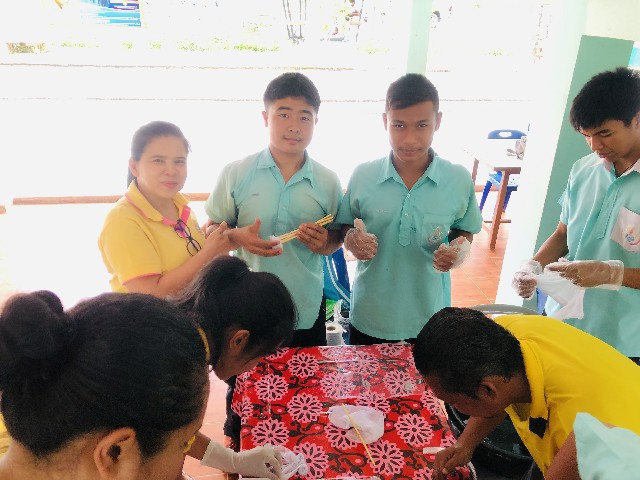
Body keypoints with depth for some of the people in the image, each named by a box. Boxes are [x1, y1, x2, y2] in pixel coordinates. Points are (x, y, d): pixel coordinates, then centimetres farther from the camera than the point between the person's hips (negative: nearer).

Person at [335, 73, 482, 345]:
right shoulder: (363, 176, -9)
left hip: (429, 319, 0)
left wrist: (460, 250, -16)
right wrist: (352, 240, -18)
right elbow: (345, 226, 4)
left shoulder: (459, 180, -9)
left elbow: (465, 230, 5)